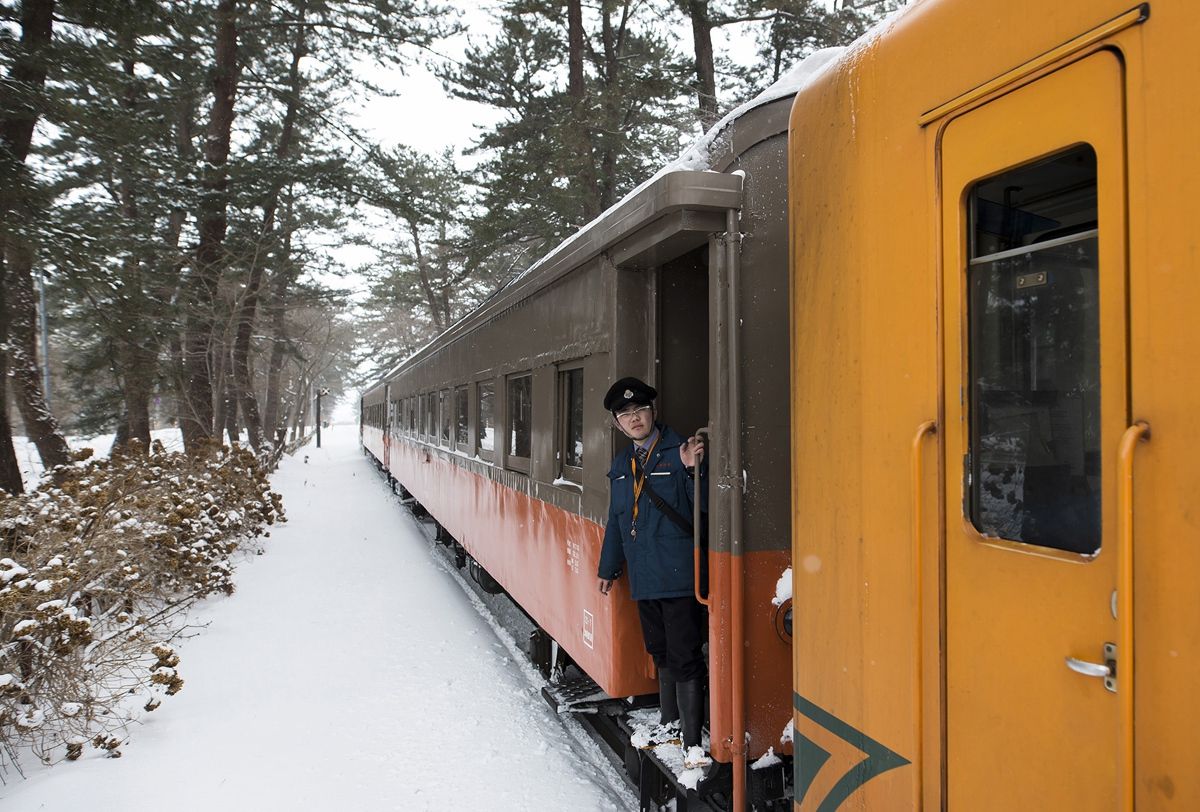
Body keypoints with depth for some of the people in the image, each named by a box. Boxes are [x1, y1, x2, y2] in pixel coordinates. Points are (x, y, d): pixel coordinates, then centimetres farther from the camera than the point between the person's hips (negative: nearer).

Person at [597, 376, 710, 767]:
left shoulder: (678, 452, -10)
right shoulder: (621, 464, 12)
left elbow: (704, 507, -16)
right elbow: (616, 519, 20)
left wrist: (693, 470, -32)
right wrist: (608, 567, 26)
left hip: (679, 576, -7)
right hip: (644, 577, 7)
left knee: (684, 658, -3)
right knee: (660, 653, 21)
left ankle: (692, 742, 6)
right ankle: (669, 720, 39)